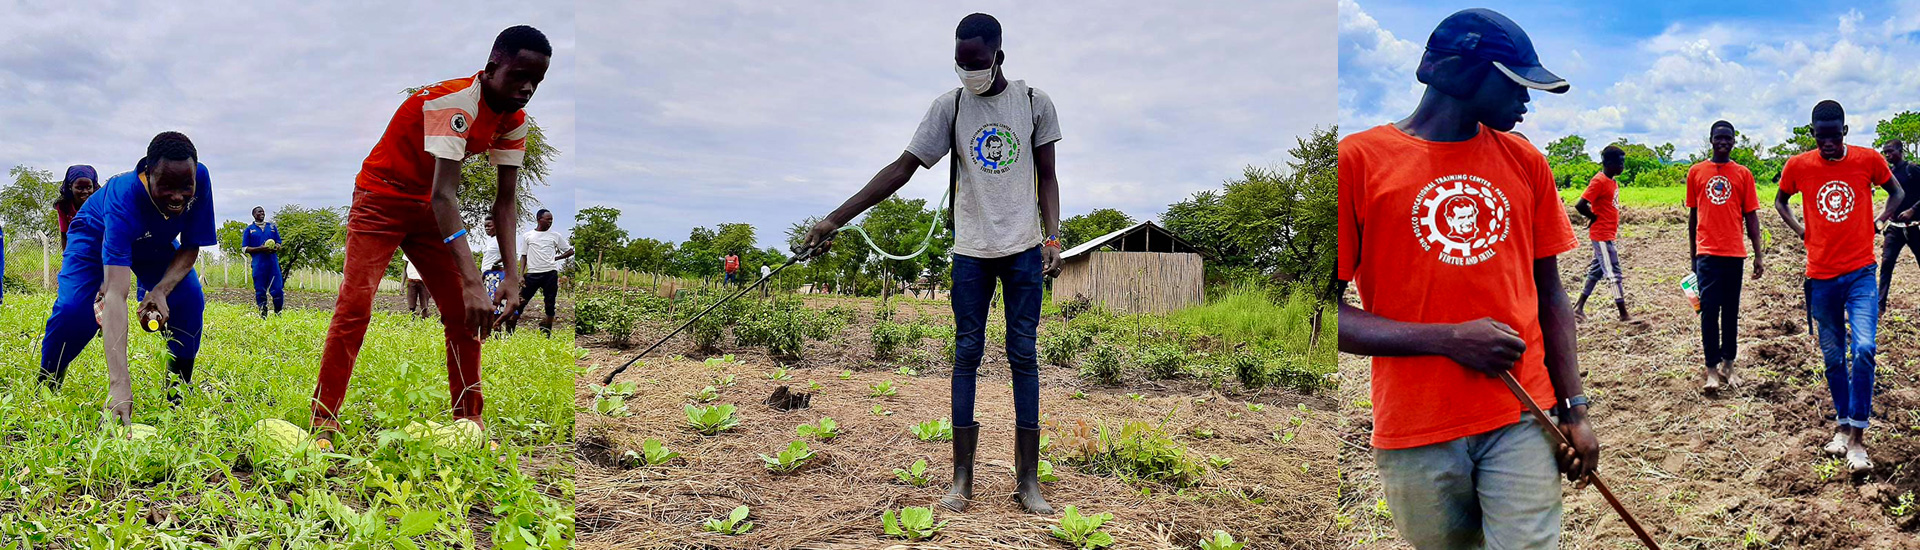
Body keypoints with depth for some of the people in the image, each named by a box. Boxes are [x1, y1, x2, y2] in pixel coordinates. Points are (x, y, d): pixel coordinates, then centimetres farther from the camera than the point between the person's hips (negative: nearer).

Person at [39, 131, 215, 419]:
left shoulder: (200, 179, -34)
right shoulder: (125, 197, -45)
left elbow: (190, 247, -16)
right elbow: (115, 295, -53)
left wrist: (161, 290, -38)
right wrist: (119, 384, -63)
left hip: (153, 243, 3)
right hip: (97, 237, -3)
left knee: (190, 300, -21)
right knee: (74, 308, -26)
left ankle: (179, 393, -3)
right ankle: (45, 386, 0)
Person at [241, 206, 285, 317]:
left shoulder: (272, 227, 17)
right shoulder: (249, 229, 8)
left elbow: (278, 244, 20)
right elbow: (244, 248, 3)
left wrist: (275, 248, -4)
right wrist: (260, 249, -12)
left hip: (273, 263, 2)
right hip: (258, 264, -2)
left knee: (278, 289, -5)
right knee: (260, 291, 0)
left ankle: (278, 313, 9)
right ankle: (263, 314, 8)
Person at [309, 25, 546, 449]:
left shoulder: (513, 120, -8)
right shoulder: (456, 102, -31)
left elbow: (505, 201, -7)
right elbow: (444, 195, -40)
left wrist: (511, 276, -20)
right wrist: (471, 282, -49)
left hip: (430, 207, 7)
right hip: (381, 197, -7)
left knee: (463, 312, -1)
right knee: (355, 306, -16)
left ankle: (468, 420, 7)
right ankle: (324, 422, -9)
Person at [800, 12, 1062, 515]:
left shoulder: (1034, 102, 2)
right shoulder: (949, 106, 1)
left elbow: (1047, 177, 8)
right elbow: (902, 169, -1)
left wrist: (1052, 237, -4)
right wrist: (837, 219, -7)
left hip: (1023, 248, -1)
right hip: (971, 250, 1)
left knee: (1023, 356, -1)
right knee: (966, 354, 1)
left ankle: (1027, 480, 2)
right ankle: (961, 478, 5)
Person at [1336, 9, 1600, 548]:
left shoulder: (1525, 161, 11)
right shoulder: (1357, 159, -4)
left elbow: (1550, 295, 14)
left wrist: (1574, 408, 6)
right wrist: (1448, 339, -17)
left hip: (1522, 420, 3)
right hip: (1415, 431, -3)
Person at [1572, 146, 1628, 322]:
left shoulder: (1612, 182, 12)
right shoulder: (1599, 181, -17)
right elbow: (1580, 205, -22)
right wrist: (1595, 218, -10)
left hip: (1608, 235, 9)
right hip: (1602, 236, -9)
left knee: (1596, 272, 14)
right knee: (1614, 273, -7)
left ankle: (1579, 308, 21)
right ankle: (1623, 315, -4)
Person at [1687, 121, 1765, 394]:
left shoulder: (1743, 174, 6)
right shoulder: (1696, 172, 6)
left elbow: (1751, 217, 6)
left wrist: (1758, 255, 3)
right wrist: (1691, 254, 11)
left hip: (1735, 252, 1)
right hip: (1707, 252, -1)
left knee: (1731, 310, 7)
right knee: (1709, 310, -7)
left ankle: (1728, 365, 16)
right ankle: (1712, 370, -4)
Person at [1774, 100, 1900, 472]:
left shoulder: (1868, 160, -4)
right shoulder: (1798, 166, -3)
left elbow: (1897, 193, 15)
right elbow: (1780, 200, 17)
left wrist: (1878, 221, 1)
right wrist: (1800, 230, 4)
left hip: (1861, 273, -1)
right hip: (1822, 276, 2)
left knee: (1863, 350, -14)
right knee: (1833, 356, 10)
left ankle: (1857, 438, -8)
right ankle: (1842, 425, 27)